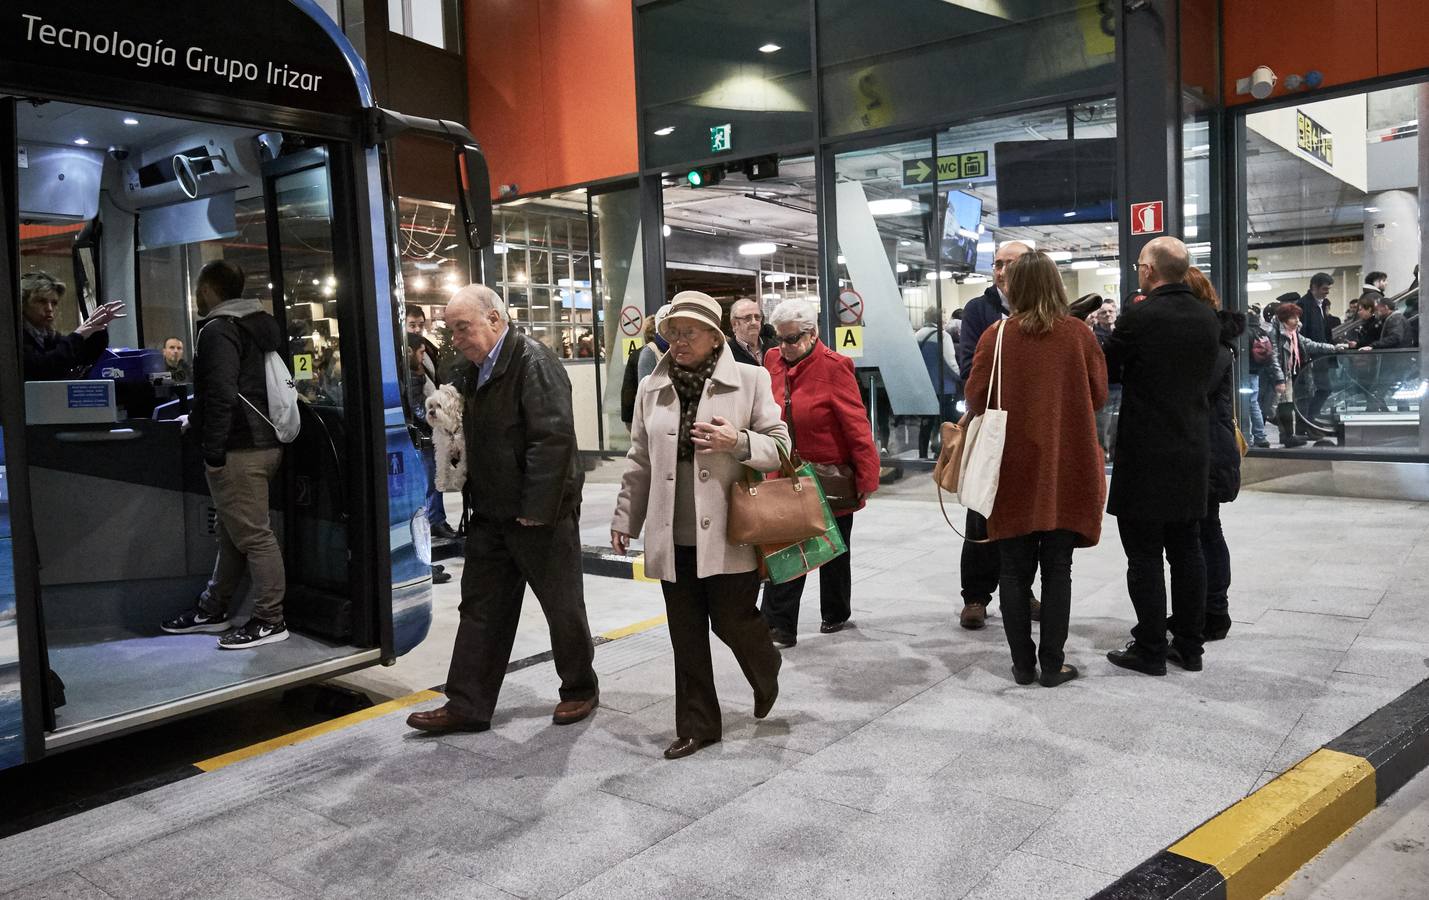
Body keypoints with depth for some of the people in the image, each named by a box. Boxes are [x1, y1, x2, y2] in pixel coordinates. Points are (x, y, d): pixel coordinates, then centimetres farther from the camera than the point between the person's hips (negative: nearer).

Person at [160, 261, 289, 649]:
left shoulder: (218, 330, -12)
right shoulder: (259, 325, 17)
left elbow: (222, 395, -22)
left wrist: (213, 453, -19)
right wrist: (197, 418, 30)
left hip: (239, 451, -10)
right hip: (265, 441, 10)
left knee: (252, 535, -5)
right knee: (232, 532, 17)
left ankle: (270, 620, 1)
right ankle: (213, 609, 29)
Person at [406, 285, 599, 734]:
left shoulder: (533, 360, -16)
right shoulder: (481, 368, 11)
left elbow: (554, 437, -24)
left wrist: (536, 509, -23)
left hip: (540, 513, -9)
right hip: (492, 513, 9)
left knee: (563, 606, 8)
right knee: (480, 608, 10)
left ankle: (581, 689, 26)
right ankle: (467, 705, 19)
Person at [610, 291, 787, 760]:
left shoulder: (750, 379, -3)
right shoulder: (652, 388, 8)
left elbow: (780, 445, -2)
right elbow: (639, 461, 15)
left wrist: (740, 442, -20)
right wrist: (625, 518, 15)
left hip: (728, 533, -4)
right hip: (673, 536, 4)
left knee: (732, 622, 3)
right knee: (686, 636, 10)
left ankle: (766, 673, 38)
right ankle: (697, 725, 24)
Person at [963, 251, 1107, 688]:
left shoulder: (996, 336, -6)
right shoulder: (1079, 334, -4)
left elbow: (976, 400, -5)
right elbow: (1099, 396, 2)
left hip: (1013, 469, 0)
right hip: (1066, 469, 0)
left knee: (1014, 570, 10)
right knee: (1056, 569, 9)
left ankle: (1022, 664, 14)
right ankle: (1052, 664, 12)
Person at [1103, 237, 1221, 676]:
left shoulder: (1138, 317, -15)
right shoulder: (1208, 319, 5)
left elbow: (1107, 372, -4)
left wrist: (1103, 335, 15)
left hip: (1145, 455, -6)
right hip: (1193, 453, 6)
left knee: (1144, 554, 1)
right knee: (1186, 550, 13)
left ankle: (1150, 649, 7)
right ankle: (1189, 645, 21)